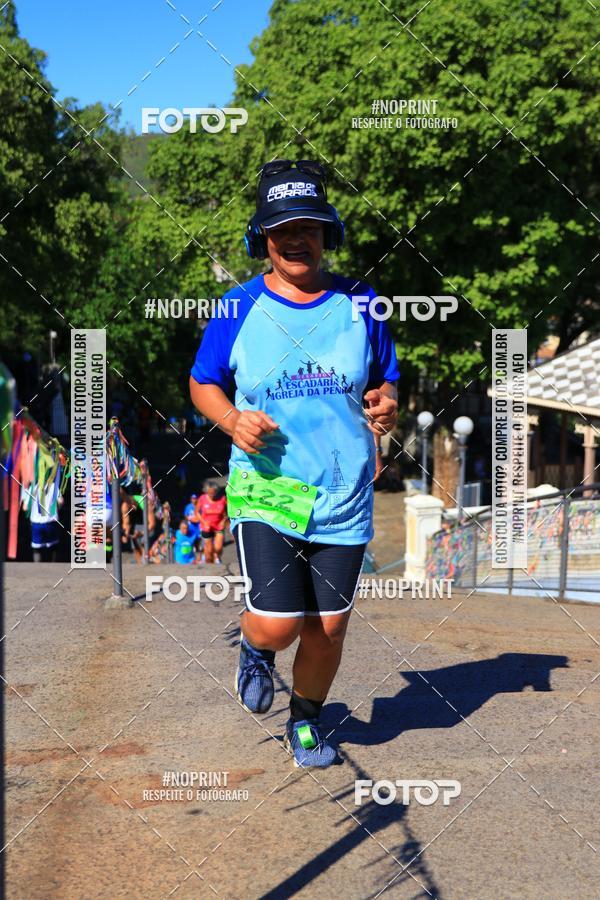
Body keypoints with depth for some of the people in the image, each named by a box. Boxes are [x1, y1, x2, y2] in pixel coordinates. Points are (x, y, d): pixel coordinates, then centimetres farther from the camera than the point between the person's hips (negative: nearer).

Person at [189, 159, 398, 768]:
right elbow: (202, 383, 9)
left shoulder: (359, 305, 4)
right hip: (265, 492, -2)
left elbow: (385, 383, 14)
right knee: (277, 625, -13)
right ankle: (254, 650, 26)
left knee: (328, 630, 8)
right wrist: (233, 420, -12)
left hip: (345, 498, 2)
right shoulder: (239, 308, -1)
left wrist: (386, 408, -11)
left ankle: (305, 721, 36)